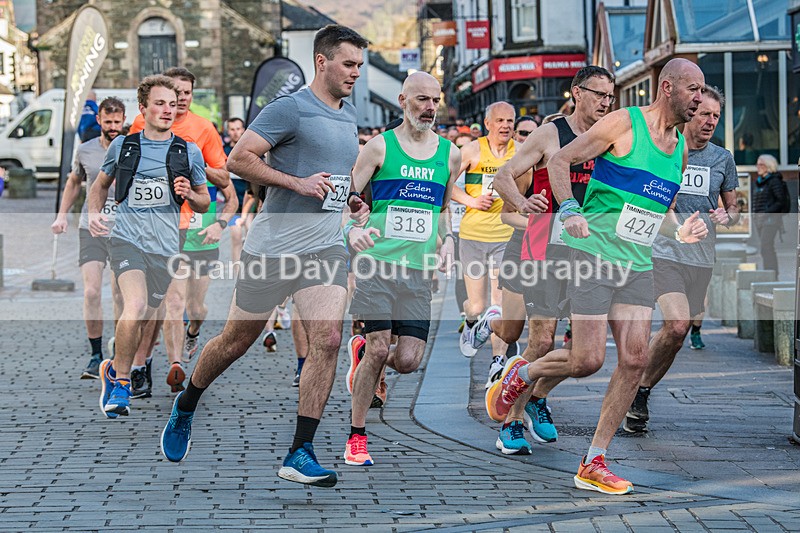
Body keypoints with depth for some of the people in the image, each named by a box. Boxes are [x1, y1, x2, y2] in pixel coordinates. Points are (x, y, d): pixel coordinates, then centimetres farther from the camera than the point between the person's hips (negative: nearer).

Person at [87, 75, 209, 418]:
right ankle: (121, 380, -8)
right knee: (135, 307, -25)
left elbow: (204, 203, 16)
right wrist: (94, 213, 4)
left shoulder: (189, 152, 8)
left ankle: (113, 370, 38)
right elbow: (101, 184, 23)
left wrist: (190, 195, -6)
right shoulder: (122, 146, 7)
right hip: (126, 238, -2)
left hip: (165, 247, 2)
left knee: (143, 320, 10)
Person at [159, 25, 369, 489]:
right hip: (274, 246, -5)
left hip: (326, 248, 5)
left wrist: (347, 195, 15)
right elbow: (238, 159, -15)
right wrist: (298, 182, -19)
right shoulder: (289, 109, -9)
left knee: (328, 340, -13)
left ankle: (301, 453, -9)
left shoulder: (350, 116, 15)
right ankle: (184, 410, 35)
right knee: (236, 341, 8)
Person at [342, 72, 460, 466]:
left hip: (418, 269, 3)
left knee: (408, 360, -6)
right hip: (377, 260, -3)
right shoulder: (380, 146, 1)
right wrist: (351, 230, -21)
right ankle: (356, 436, 4)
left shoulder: (449, 154, 12)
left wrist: (447, 238, 10)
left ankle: (362, 350, 29)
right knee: (380, 348, -12)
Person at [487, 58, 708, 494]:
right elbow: (559, 161, -5)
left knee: (634, 360, -4)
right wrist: (569, 210, -19)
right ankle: (521, 374, 21)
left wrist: (680, 232, 4)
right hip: (594, 253, -7)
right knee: (588, 361, -11)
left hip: (638, 264, 7)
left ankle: (593, 464, 4)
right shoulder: (624, 124, -7)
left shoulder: (680, 148, 14)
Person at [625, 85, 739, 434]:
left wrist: (726, 216, -3)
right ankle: (640, 391, -3)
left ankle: (641, 391, 21)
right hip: (664, 252, -4)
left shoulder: (722, 158, 9)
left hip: (702, 258, 4)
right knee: (677, 326, -20)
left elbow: (733, 209, 18)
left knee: (679, 332, 4)